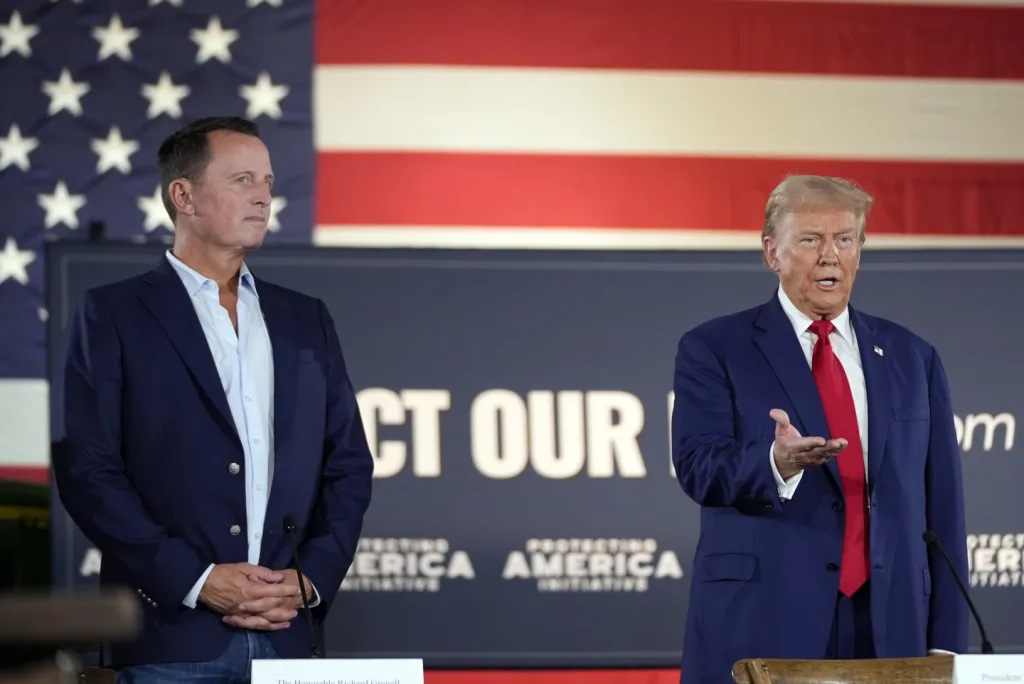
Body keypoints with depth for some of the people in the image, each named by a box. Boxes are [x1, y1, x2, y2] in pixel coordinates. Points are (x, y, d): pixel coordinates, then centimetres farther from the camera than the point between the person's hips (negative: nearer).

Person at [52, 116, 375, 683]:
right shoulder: (112, 316, 3)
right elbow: (87, 470, -5)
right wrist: (196, 582, -12)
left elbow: (348, 464, 16)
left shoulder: (305, 319, 17)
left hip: (287, 637, 4)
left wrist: (312, 580, 0)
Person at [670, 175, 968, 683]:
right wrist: (777, 463, -30)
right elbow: (699, 468, -10)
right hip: (763, 625, -3)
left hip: (890, 627, 3)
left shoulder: (911, 357, 12)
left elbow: (941, 507, 10)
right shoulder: (714, 349, 3)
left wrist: (945, 641, 3)